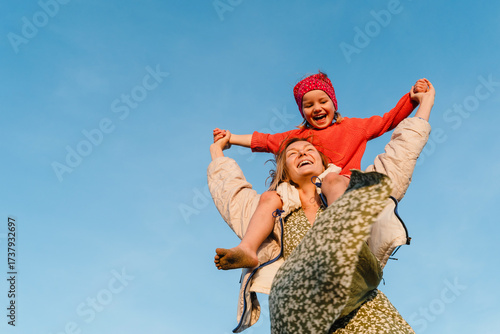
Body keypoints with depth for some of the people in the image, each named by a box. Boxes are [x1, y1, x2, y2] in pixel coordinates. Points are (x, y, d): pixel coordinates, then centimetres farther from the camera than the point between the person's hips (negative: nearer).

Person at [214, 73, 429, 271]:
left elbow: (389, 120, 21)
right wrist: (230, 138, 31)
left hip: (341, 183, -3)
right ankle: (247, 250, -42)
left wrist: (412, 97, 10)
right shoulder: (297, 136, 28)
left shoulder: (353, 127, 23)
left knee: (331, 178, -39)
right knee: (269, 197, -24)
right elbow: (265, 141, 32)